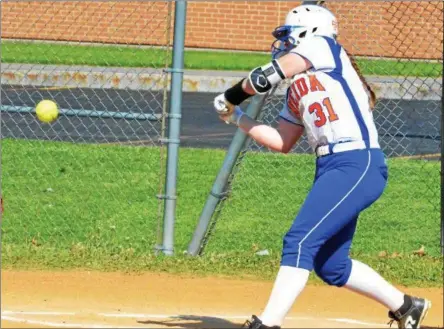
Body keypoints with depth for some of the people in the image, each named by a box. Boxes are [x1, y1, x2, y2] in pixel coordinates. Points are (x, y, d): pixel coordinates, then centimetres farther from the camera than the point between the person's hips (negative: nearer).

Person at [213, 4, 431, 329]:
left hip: (357, 165, -10)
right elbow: (282, 143, 26)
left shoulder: (322, 46, 2)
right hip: (331, 169, 10)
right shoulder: (298, 91, 23)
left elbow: (267, 77, -5)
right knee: (331, 266, 13)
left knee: (300, 242, -18)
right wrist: (238, 119, 26)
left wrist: (231, 96, 10)